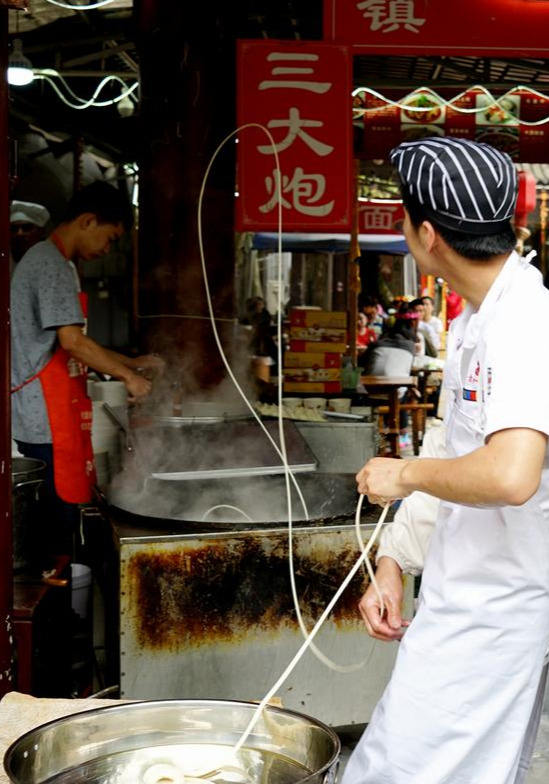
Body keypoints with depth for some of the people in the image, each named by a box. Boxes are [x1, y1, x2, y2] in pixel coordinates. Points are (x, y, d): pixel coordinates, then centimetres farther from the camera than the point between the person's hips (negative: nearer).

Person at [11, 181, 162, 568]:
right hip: (47, 417, -10)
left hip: (48, 414, 10)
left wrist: (131, 362, 19)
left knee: (59, 511, 13)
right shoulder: (53, 264, -15)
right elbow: (73, 342, -23)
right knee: (61, 512, -4)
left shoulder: (51, 261, 19)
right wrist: (129, 377, -13)